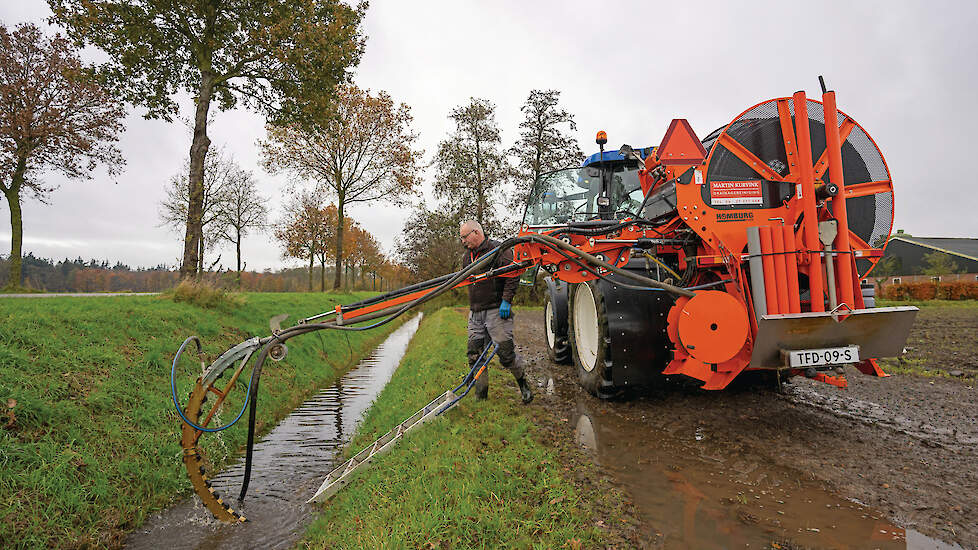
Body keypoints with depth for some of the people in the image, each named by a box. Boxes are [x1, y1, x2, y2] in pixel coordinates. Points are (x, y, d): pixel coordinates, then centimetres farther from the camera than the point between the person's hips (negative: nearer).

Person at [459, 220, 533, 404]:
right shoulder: (467, 256, 16)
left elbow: (513, 274, -14)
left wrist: (506, 300, -18)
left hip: (497, 311, -7)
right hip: (475, 313, 7)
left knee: (506, 352, -5)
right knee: (474, 354, 5)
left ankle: (523, 384, 19)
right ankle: (481, 394, 18)